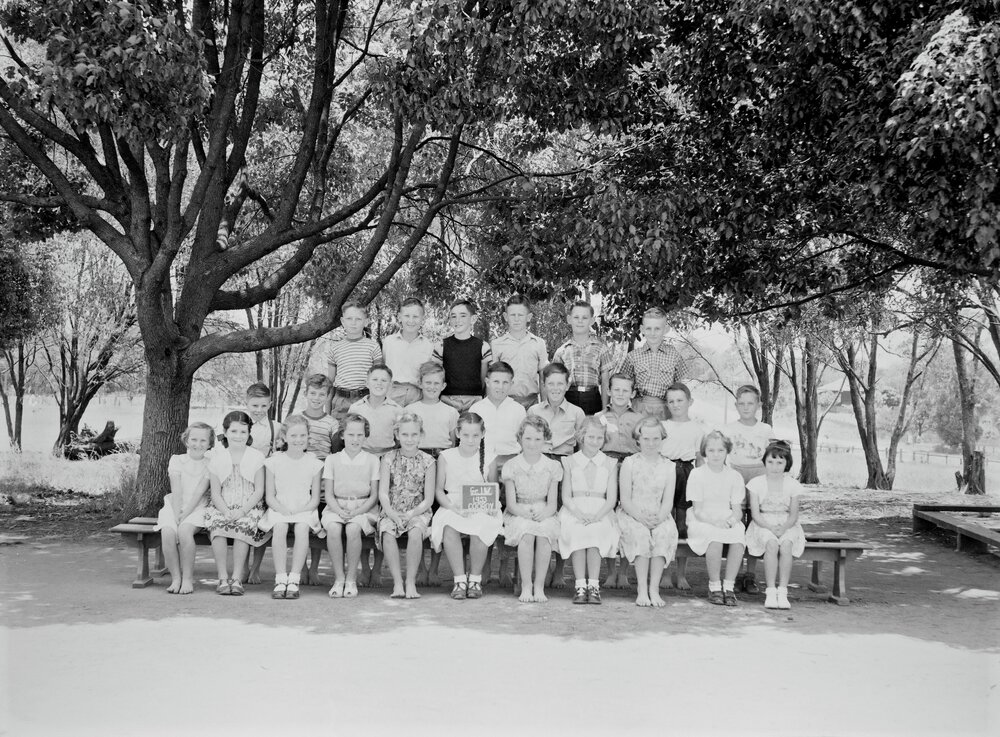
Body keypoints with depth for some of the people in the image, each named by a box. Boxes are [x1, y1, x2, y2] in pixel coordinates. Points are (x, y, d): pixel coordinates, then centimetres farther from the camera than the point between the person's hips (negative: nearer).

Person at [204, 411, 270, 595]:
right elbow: (215, 492, 5)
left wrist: (242, 511, -15)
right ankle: (223, 578, -26)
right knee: (217, 525, -31)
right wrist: (226, 512, -14)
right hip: (223, 508, 1)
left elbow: (259, 491, 0)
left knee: (242, 526, -33)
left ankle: (237, 578, -28)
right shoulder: (217, 458, 9)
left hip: (249, 509, -1)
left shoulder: (256, 457, 5)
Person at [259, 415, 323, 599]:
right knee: (280, 527, -33)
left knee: (302, 528, -33)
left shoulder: (313, 463, 8)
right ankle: (281, 579, -33)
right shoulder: (274, 462, 7)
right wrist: (283, 510, -14)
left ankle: (294, 580, -33)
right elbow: (270, 496, 5)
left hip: (304, 510, 0)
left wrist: (300, 511, -13)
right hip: (279, 510, 0)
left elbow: (315, 498, 6)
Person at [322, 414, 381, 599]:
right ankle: (339, 578, -21)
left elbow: (374, 496, 3)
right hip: (336, 507, 1)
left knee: (353, 528, -33)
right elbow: (328, 494, 6)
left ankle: (351, 579, -20)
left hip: (363, 508, -1)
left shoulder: (372, 460, 7)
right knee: (333, 528, -32)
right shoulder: (332, 460, 11)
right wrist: (340, 511, -14)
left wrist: (356, 512, -13)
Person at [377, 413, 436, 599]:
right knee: (387, 533, -31)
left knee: (415, 533, -33)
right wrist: (392, 513, -17)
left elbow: (428, 499, 0)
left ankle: (411, 582, -21)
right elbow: (383, 493, -1)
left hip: (418, 512, -1)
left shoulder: (427, 461, 3)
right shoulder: (389, 458, 5)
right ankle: (397, 582, -24)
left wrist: (411, 514, -15)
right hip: (391, 512, 1)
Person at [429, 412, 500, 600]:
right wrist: (453, 507, -12)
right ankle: (459, 580, -21)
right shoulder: (446, 457, 5)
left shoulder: (488, 459, 6)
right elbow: (439, 489, 6)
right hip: (452, 508, 0)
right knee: (449, 528, -34)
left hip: (481, 509, 0)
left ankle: (475, 579, -12)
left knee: (480, 528, -34)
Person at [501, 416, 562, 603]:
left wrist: (542, 513, -24)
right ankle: (526, 587, -26)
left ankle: (539, 586, -24)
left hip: (544, 515, 1)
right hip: (518, 515, -1)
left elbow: (552, 504, -1)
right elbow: (511, 504, -4)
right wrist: (527, 513, -25)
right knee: (527, 532, -34)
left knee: (545, 531, -34)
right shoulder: (511, 466, 1)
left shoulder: (552, 467, 4)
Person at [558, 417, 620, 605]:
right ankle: (580, 586, -33)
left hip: (601, 513, 0)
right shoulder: (570, 462, 13)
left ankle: (593, 586, -33)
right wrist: (580, 514, -14)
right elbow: (566, 497, 5)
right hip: (574, 511, 0)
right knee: (577, 533, -32)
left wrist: (596, 516, -14)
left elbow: (612, 498, 4)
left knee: (595, 532, -32)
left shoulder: (610, 464, 13)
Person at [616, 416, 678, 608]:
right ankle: (642, 589, -27)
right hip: (632, 515, -2)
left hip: (659, 518, 2)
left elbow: (668, 501, 1)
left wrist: (658, 518, -19)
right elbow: (625, 500, -4)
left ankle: (654, 588, -27)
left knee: (666, 532, -31)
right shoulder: (629, 463, 3)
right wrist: (641, 518, -19)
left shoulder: (668, 466, 9)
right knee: (640, 534, -33)